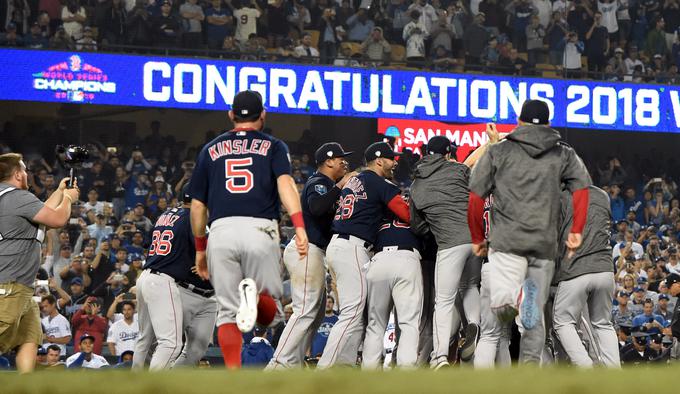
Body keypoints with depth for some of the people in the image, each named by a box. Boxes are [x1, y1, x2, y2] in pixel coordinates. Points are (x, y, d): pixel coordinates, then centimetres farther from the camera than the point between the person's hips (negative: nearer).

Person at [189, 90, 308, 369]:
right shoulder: (273, 146, 13)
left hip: (221, 231, 1)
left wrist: (200, 248, 28)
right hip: (260, 230, -1)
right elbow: (285, 183, -6)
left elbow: (197, 206, 18)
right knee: (268, 309, 8)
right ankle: (255, 294, -27)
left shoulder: (210, 150, 20)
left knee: (228, 311, 5)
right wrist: (299, 226, -18)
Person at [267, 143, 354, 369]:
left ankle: (293, 363, 11)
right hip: (307, 251, -11)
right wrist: (339, 186, -27)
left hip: (312, 254, 11)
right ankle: (280, 364, -21)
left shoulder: (326, 185, 23)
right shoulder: (318, 183, -10)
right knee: (306, 311, -15)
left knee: (316, 313, 13)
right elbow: (316, 208, -30)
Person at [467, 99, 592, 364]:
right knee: (536, 314, 10)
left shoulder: (498, 152, 11)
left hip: (507, 240, -2)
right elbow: (582, 187, 0)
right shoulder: (564, 154, 15)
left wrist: (477, 238, 17)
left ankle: (519, 296, -41)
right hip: (546, 243, 2)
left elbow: (475, 198, 7)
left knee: (503, 308, -12)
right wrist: (576, 231, 2)